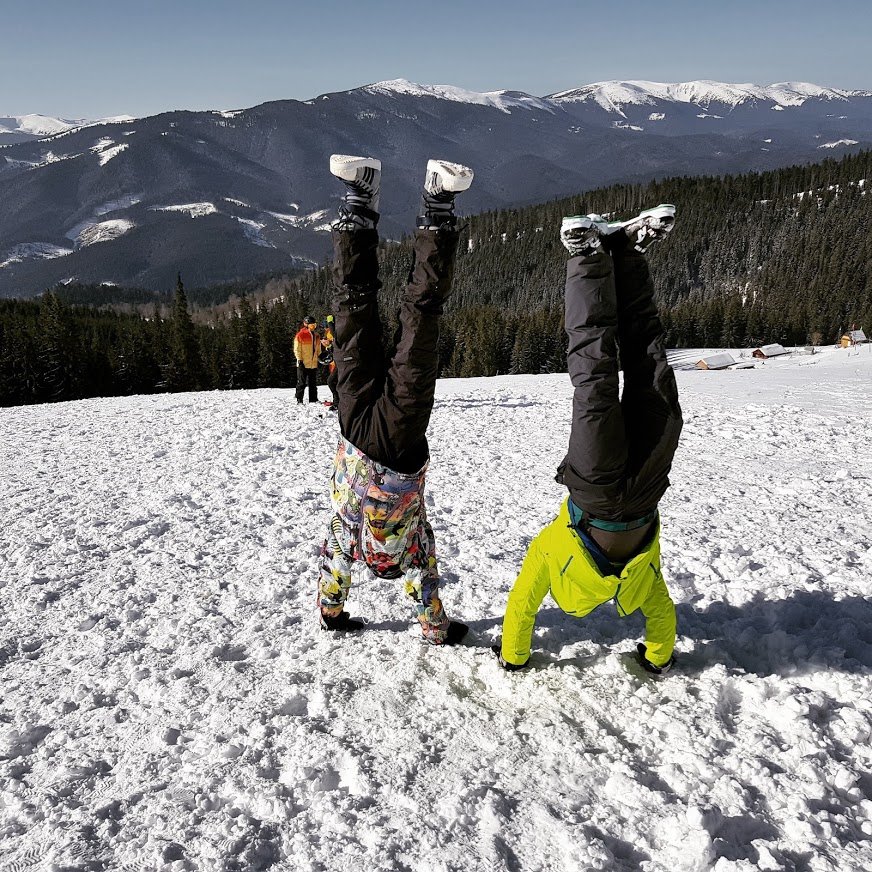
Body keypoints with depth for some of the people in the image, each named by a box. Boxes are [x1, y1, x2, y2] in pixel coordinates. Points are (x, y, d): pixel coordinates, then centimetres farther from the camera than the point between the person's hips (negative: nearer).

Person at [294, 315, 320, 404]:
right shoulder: (300, 335, -5)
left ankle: (313, 399, 17)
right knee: (301, 383, -2)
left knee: (313, 383, 11)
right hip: (303, 364, -6)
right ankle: (299, 399, 4)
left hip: (314, 364, 6)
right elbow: (297, 349, -6)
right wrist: (299, 360, -13)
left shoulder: (316, 335, 14)